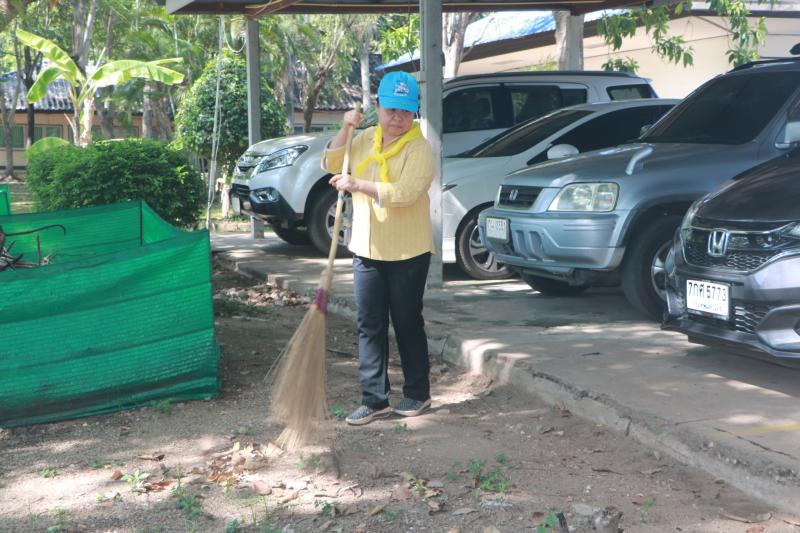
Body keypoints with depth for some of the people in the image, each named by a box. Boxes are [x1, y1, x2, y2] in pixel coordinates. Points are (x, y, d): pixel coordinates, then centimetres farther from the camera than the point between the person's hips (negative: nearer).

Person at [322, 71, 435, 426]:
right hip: (366, 250, 6)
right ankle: (374, 399, 11)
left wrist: (357, 185, -26)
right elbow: (331, 164, 9)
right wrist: (344, 130, -2)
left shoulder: (419, 148, -13)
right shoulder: (366, 139, 9)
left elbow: (404, 193, -26)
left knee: (407, 323, 6)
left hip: (407, 253, -6)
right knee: (369, 326, 5)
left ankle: (417, 393, 21)